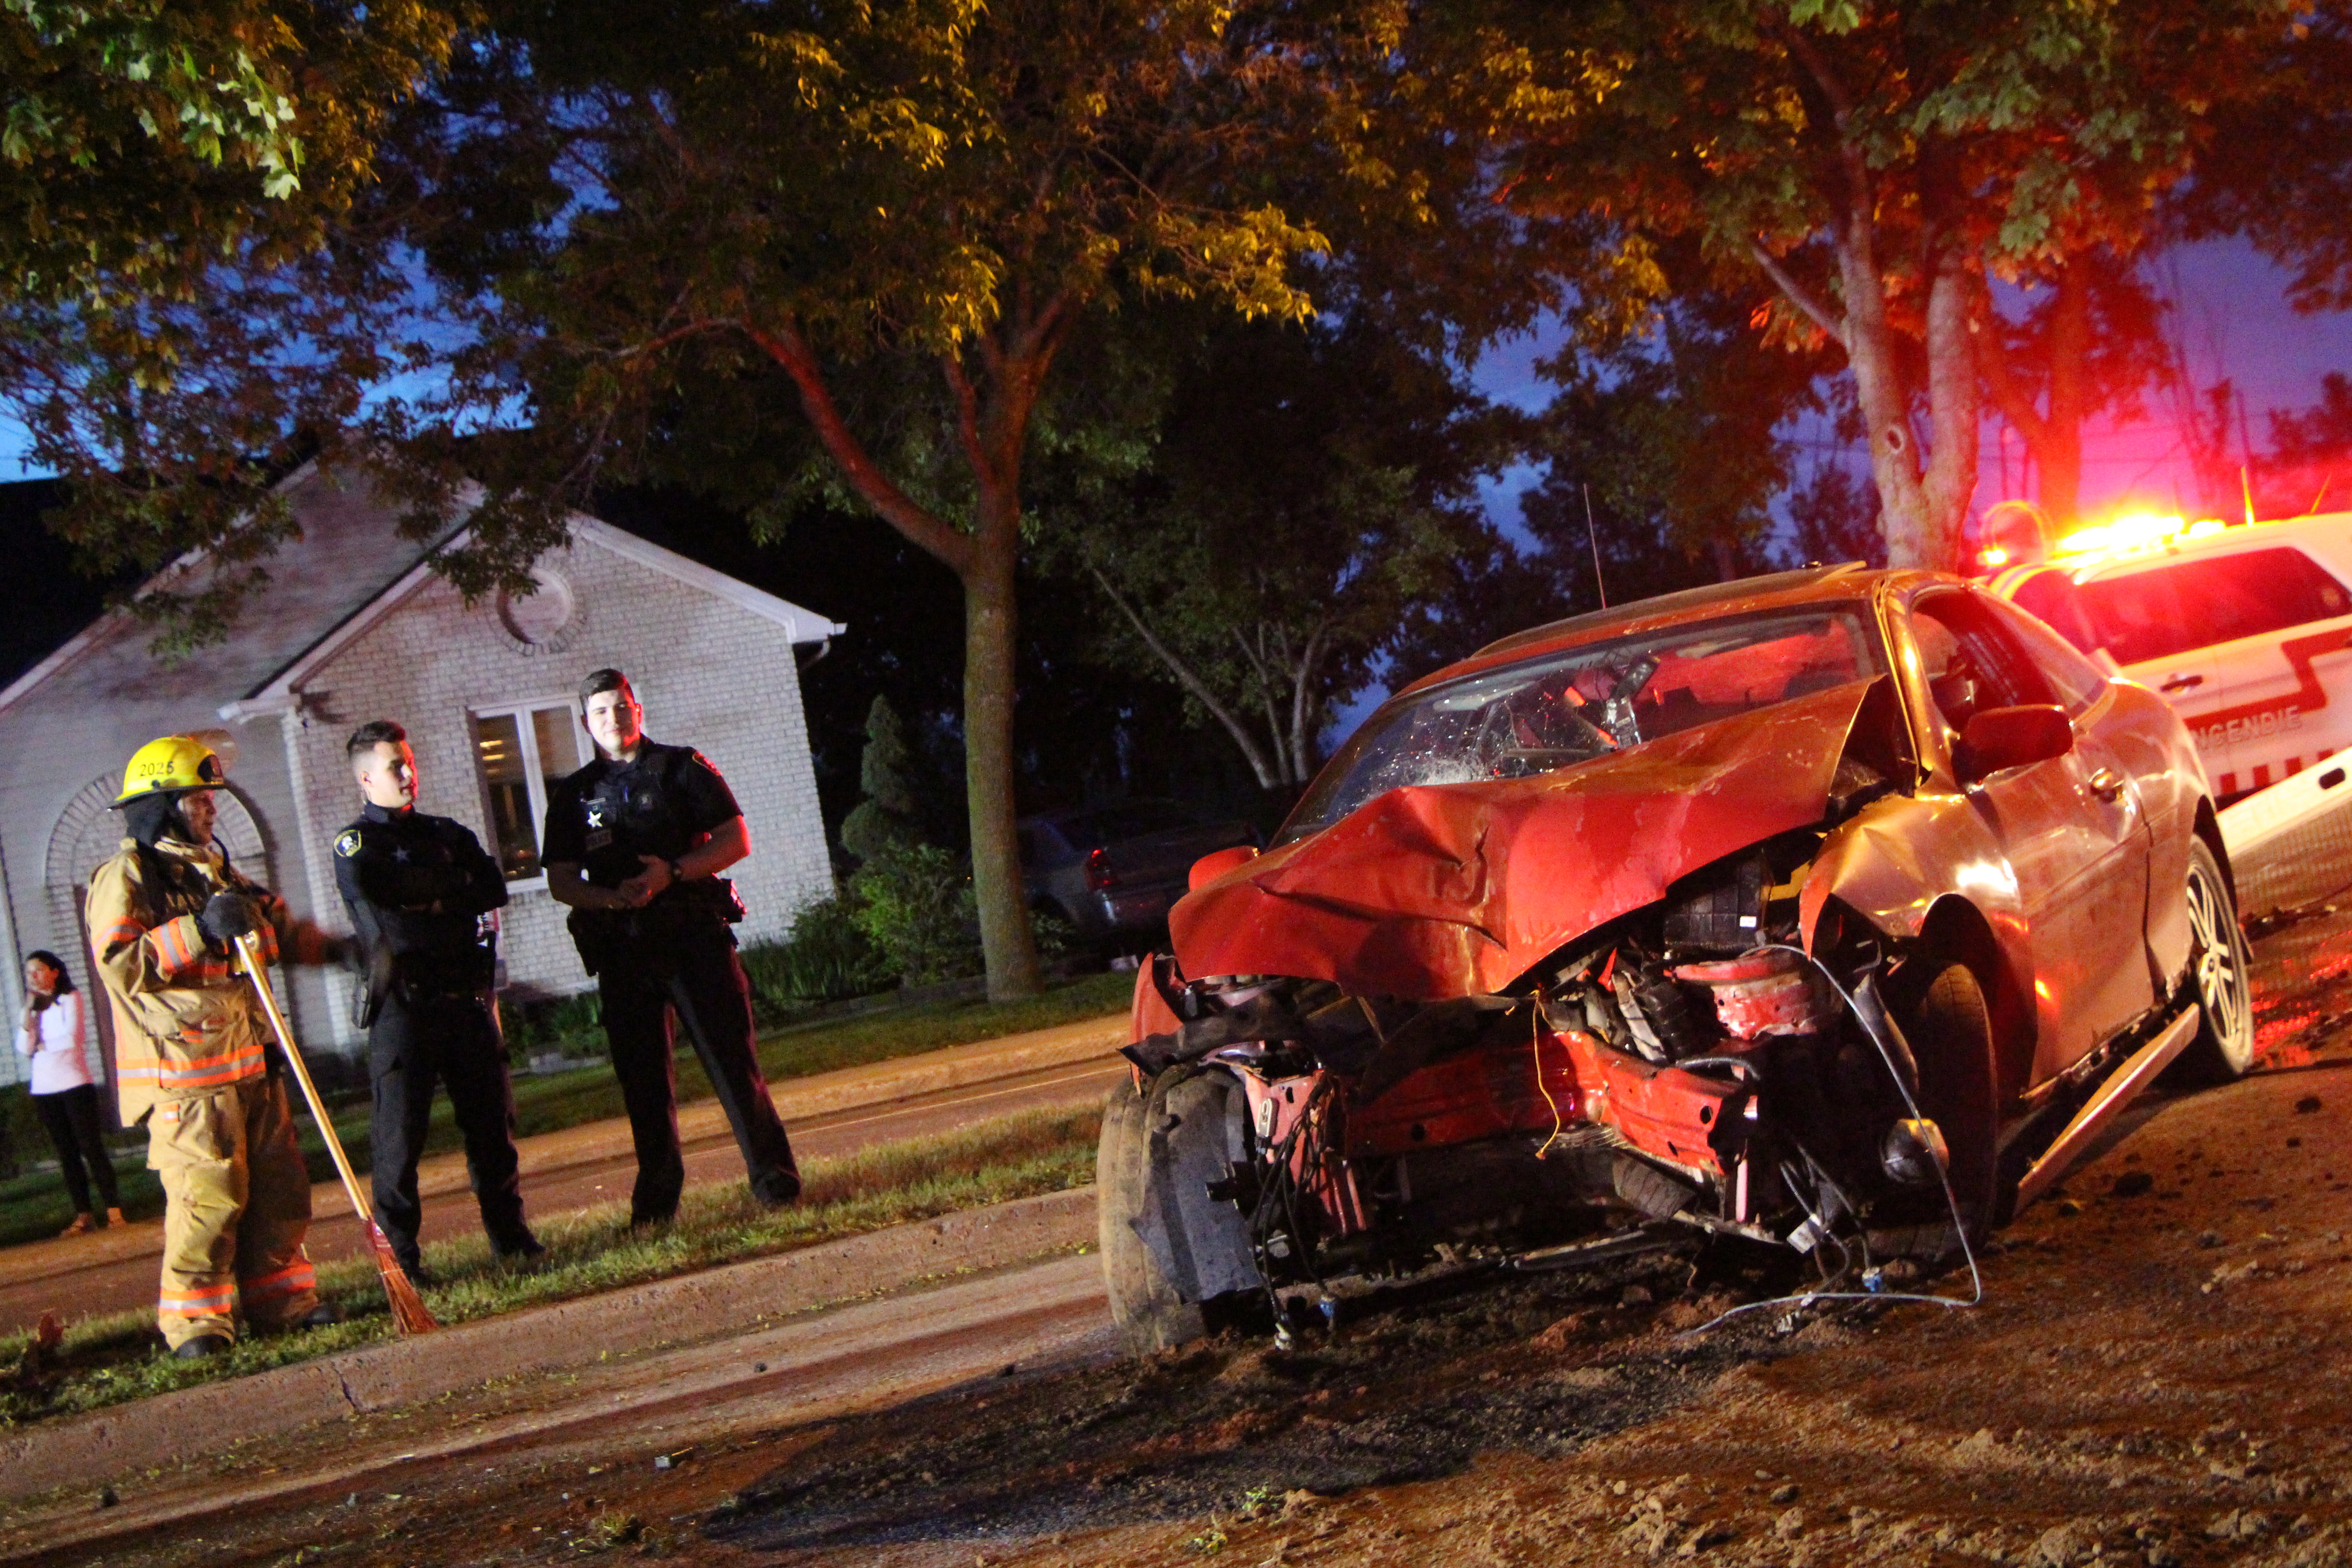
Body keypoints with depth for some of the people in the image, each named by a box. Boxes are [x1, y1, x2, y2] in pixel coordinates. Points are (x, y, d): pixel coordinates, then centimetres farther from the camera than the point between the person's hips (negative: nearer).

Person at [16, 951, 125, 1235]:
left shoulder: (71, 998, -2)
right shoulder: (34, 1006, 13)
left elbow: (72, 1038, -14)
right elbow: (24, 1047, 1)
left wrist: (42, 1045, 1)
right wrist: (29, 1009, -5)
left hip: (74, 1084, -5)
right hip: (43, 1089, 5)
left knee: (91, 1147, -7)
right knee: (66, 1154, 5)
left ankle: (114, 1209, -5)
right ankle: (84, 1214, 7)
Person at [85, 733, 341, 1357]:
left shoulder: (214, 870, 21)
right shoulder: (124, 878, -6)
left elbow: (275, 930, 35)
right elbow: (119, 965, -20)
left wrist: (333, 948, 27)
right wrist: (199, 930, -24)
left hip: (250, 1060, 9)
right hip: (183, 1069, -8)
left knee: (279, 1185, 8)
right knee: (208, 1195, -11)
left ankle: (281, 1299, 18)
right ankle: (195, 1322, -3)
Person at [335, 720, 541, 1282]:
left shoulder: (448, 834, 18)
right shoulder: (355, 845, 2)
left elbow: (494, 889, 3)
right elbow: (380, 892, -19)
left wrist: (430, 898, -10)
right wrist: (453, 884, -5)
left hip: (468, 998, 5)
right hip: (403, 1004, -5)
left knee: (492, 1120, 8)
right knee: (400, 1132, -5)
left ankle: (509, 1232, 19)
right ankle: (398, 1254, 1)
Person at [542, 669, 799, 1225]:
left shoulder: (682, 769, 6)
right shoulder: (573, 797, 13)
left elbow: (736, 840, 0)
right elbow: (561, 882, 9)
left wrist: (673, 872, -15)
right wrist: (612, 898, -11)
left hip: (695, 936, -2)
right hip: (622, 949, 2)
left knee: (734, 1062, -5)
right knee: (643, 1076, 5)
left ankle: (774, 1176, 1)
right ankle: (657, 1198, 15)